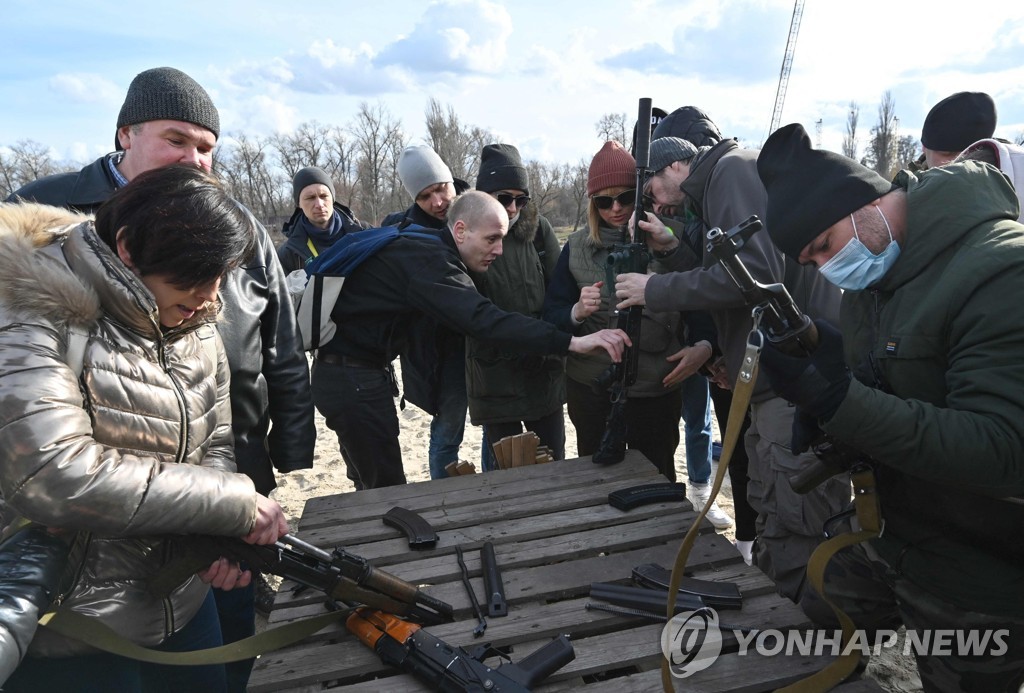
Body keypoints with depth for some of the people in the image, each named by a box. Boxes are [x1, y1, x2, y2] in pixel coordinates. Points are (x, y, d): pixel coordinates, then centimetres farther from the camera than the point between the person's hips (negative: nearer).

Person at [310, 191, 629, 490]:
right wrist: (572, 342, -39)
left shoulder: (424, 248, 6)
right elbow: (485, 320, -36)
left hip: (350, 372, 10)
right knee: (390, 489, -3)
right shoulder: (429, 260, -25)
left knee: (381, 483, 18)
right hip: (352, 378, -10)